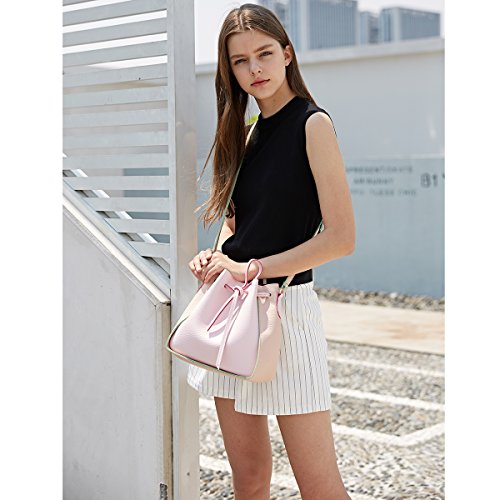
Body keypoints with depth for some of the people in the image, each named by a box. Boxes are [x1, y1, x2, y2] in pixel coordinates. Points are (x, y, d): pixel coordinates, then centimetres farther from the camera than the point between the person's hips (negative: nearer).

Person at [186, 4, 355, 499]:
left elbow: (341, 238, -13)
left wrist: (251, 269, -11)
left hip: (285, 304, -7)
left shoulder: (312, 123, -7)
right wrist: (216, 258, 3)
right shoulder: (249, 133, 14)